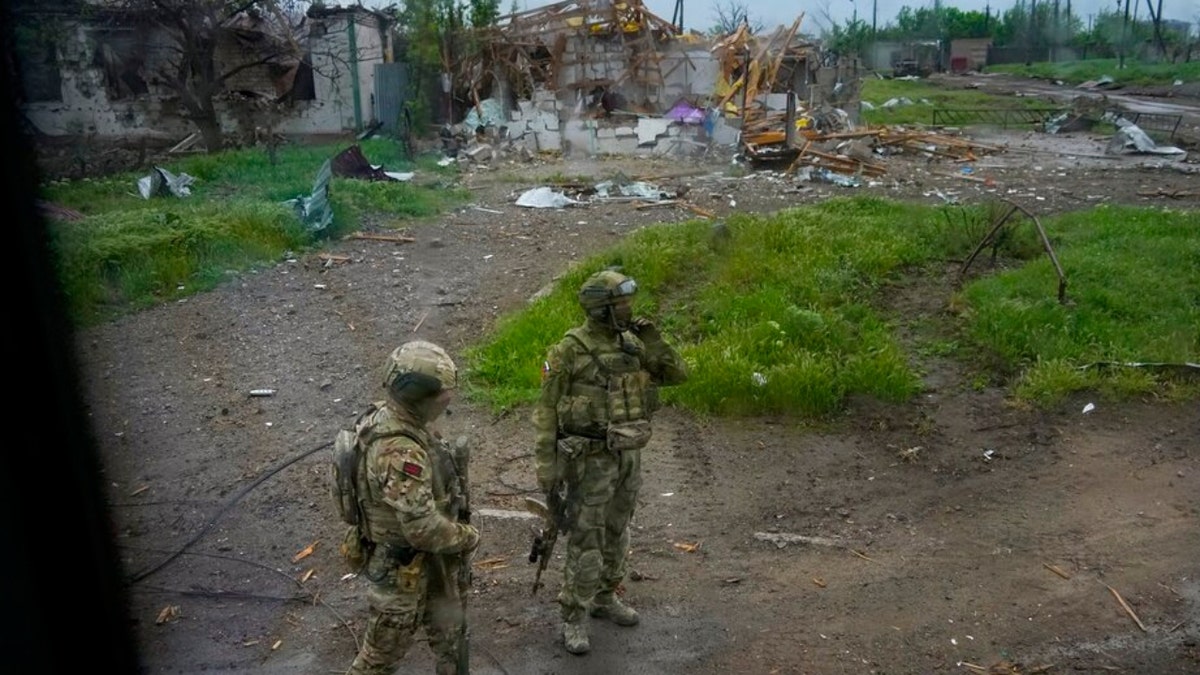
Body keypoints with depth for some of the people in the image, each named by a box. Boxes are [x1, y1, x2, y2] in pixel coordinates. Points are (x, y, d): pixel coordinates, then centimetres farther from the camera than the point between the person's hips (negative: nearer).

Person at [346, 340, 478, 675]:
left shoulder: (387, 415, -5)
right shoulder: (399, 452, -36)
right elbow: (423, 528, -34)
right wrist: (468, 536, -16)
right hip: (402, 567, -9)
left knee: (450, 634, 24)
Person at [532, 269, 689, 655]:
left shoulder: (631, 343, 2)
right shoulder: (569, 351, -18)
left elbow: (677, 375, 1)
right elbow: (546, 412, -13)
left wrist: (652, 341, -14)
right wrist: (546, 468, -15)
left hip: (627, 456, 6)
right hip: (590, 460, -6)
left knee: (616, 532, 19)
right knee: (586, 542, 0)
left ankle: (604, 598, 38)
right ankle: (574, 619, 16)